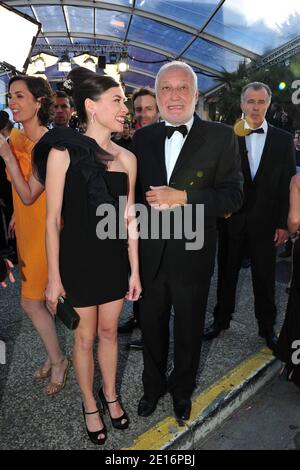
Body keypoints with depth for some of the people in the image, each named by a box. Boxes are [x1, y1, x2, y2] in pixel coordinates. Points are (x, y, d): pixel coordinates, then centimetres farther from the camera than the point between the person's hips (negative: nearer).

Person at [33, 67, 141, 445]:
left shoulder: (126, 158, 1)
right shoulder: (63, 152, -11)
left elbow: (129, 219, 5)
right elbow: (53, 220, -9)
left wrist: (135, 271, 6)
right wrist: (54, 277, -8)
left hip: (115, 258, 4)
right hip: (78, 258, -3)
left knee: (108, 331, 19)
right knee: (85, 337, 13)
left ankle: (110, 394, 42)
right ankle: (89, 404, 37)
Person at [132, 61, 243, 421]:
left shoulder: (221, 137, -6)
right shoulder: (143, 137, 4)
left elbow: (233, 195, -11)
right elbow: (135, 188, 10)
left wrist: (182, 197, -21)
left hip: (192, 254, -2)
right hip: (149, 252, 3)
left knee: (188, 329, 18)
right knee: (151, 326, 19)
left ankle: (182, 389, 45)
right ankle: (153, 385, 46)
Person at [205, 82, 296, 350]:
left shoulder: (283, 139, 3)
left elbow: (288, 184, 1)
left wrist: (283, 223, -2)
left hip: (265, 221, 1)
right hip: (231, 219, 0)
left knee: (265, 277, 11)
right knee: (227, 273, 14)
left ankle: (267, 326, 30)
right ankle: (222, 319, 32)